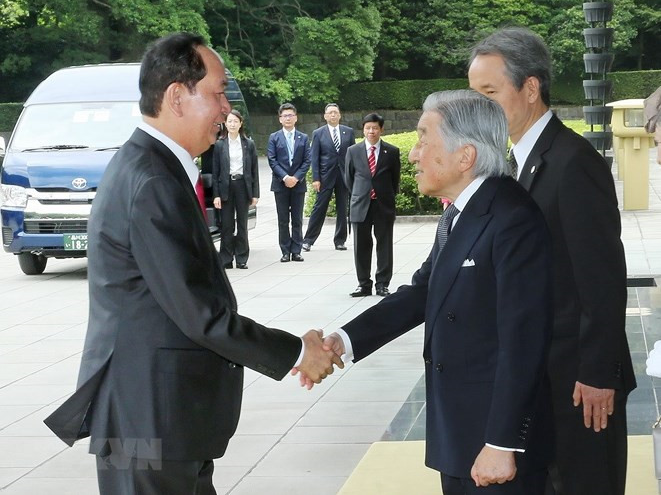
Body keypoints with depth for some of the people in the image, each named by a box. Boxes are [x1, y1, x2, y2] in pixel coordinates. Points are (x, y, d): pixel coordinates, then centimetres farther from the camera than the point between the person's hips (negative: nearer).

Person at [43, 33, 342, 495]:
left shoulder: (144, 164, 10)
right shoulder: (153, 185, -21)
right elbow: (201, 314, -21)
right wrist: (296, 352, -10)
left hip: (161, 409, 10)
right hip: (152, 420, -10)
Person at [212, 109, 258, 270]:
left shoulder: (248, 144, 5)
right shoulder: (219, 145, 3)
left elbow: (254, 170, 5)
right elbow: (215, 171, 2)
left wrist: (255, 193, -1)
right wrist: (216, 195, -6)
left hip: (243, 186, 1)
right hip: (226, 187, -1)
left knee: (242, 224, 5)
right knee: (226, 225, 1)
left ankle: (242, 259, 11)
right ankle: (226, 260, 5)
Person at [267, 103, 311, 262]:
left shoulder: (303, 138, 8)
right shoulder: (274, 138, 5)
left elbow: (307, 161, 2)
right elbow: (272, 160, -2)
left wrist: (296, 177, -11)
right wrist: (284, 177, -13)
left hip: (298, 183, 1)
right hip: (280, 183, -1)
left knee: (297, 219, 3)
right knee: (283, 220, 1)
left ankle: (296, 251, 7)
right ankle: (285, 252, 5)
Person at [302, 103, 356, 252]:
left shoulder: (348, 132, 6)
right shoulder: (318, 133, 2)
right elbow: (314, 157, 0)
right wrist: (315, 178, -8)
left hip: (344, 176, 2)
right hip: (325, 176, -2)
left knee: (342, 210, 6)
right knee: (319, 208, -2)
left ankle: (340, 241, 15)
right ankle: (308, 240, 3)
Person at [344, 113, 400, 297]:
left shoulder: (392, 152, 0)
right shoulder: (353, 151, 3)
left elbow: (395, 178, 9)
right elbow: (349, 178, 12)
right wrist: (358, 195, 12)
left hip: (384, 205, -1)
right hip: (360, 205, 1)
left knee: (384, 245, 3)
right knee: (361, 246, 4)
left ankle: (382, 284, 10)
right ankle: (364, 284, 12)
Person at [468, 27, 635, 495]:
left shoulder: (575, 162, -18)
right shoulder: (520, 161, 10)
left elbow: (604, 279, -19)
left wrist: (597, 375, -18)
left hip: (579, 376, -8)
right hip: (538, 371, 8)